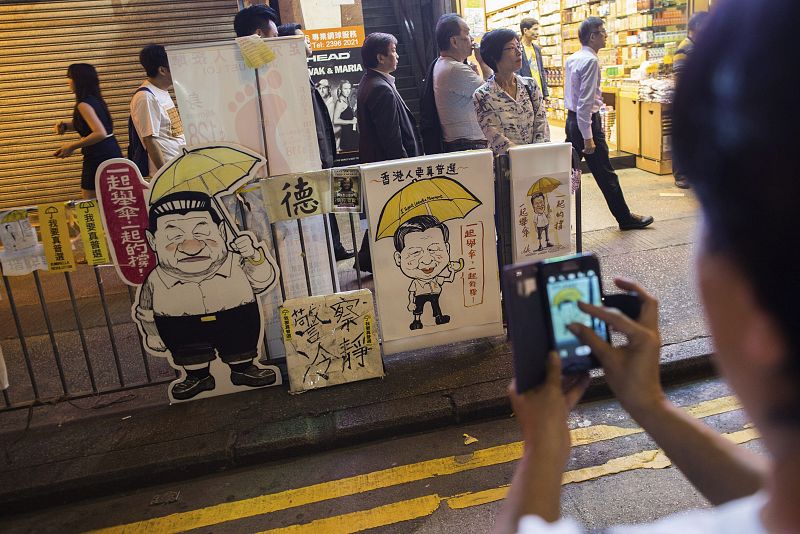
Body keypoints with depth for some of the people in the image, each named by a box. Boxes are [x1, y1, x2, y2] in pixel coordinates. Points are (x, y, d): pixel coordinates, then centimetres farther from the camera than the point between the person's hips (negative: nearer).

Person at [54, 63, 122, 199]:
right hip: (112, 154, 9)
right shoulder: (95, 99, 12)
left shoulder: (84, 104, -15)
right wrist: (64, 125, 8)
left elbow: (100, 133, -26)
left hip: (99, 158, -9)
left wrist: (72, 146, -18)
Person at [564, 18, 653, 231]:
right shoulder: (591, 61, -16)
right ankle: (625, 218, 14)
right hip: (587, 121, -9)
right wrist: (588, 137, -22)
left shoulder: (571, 59, 10)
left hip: (572, 119, 9)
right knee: (605, 174, 2)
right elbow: (585, 102, -22)